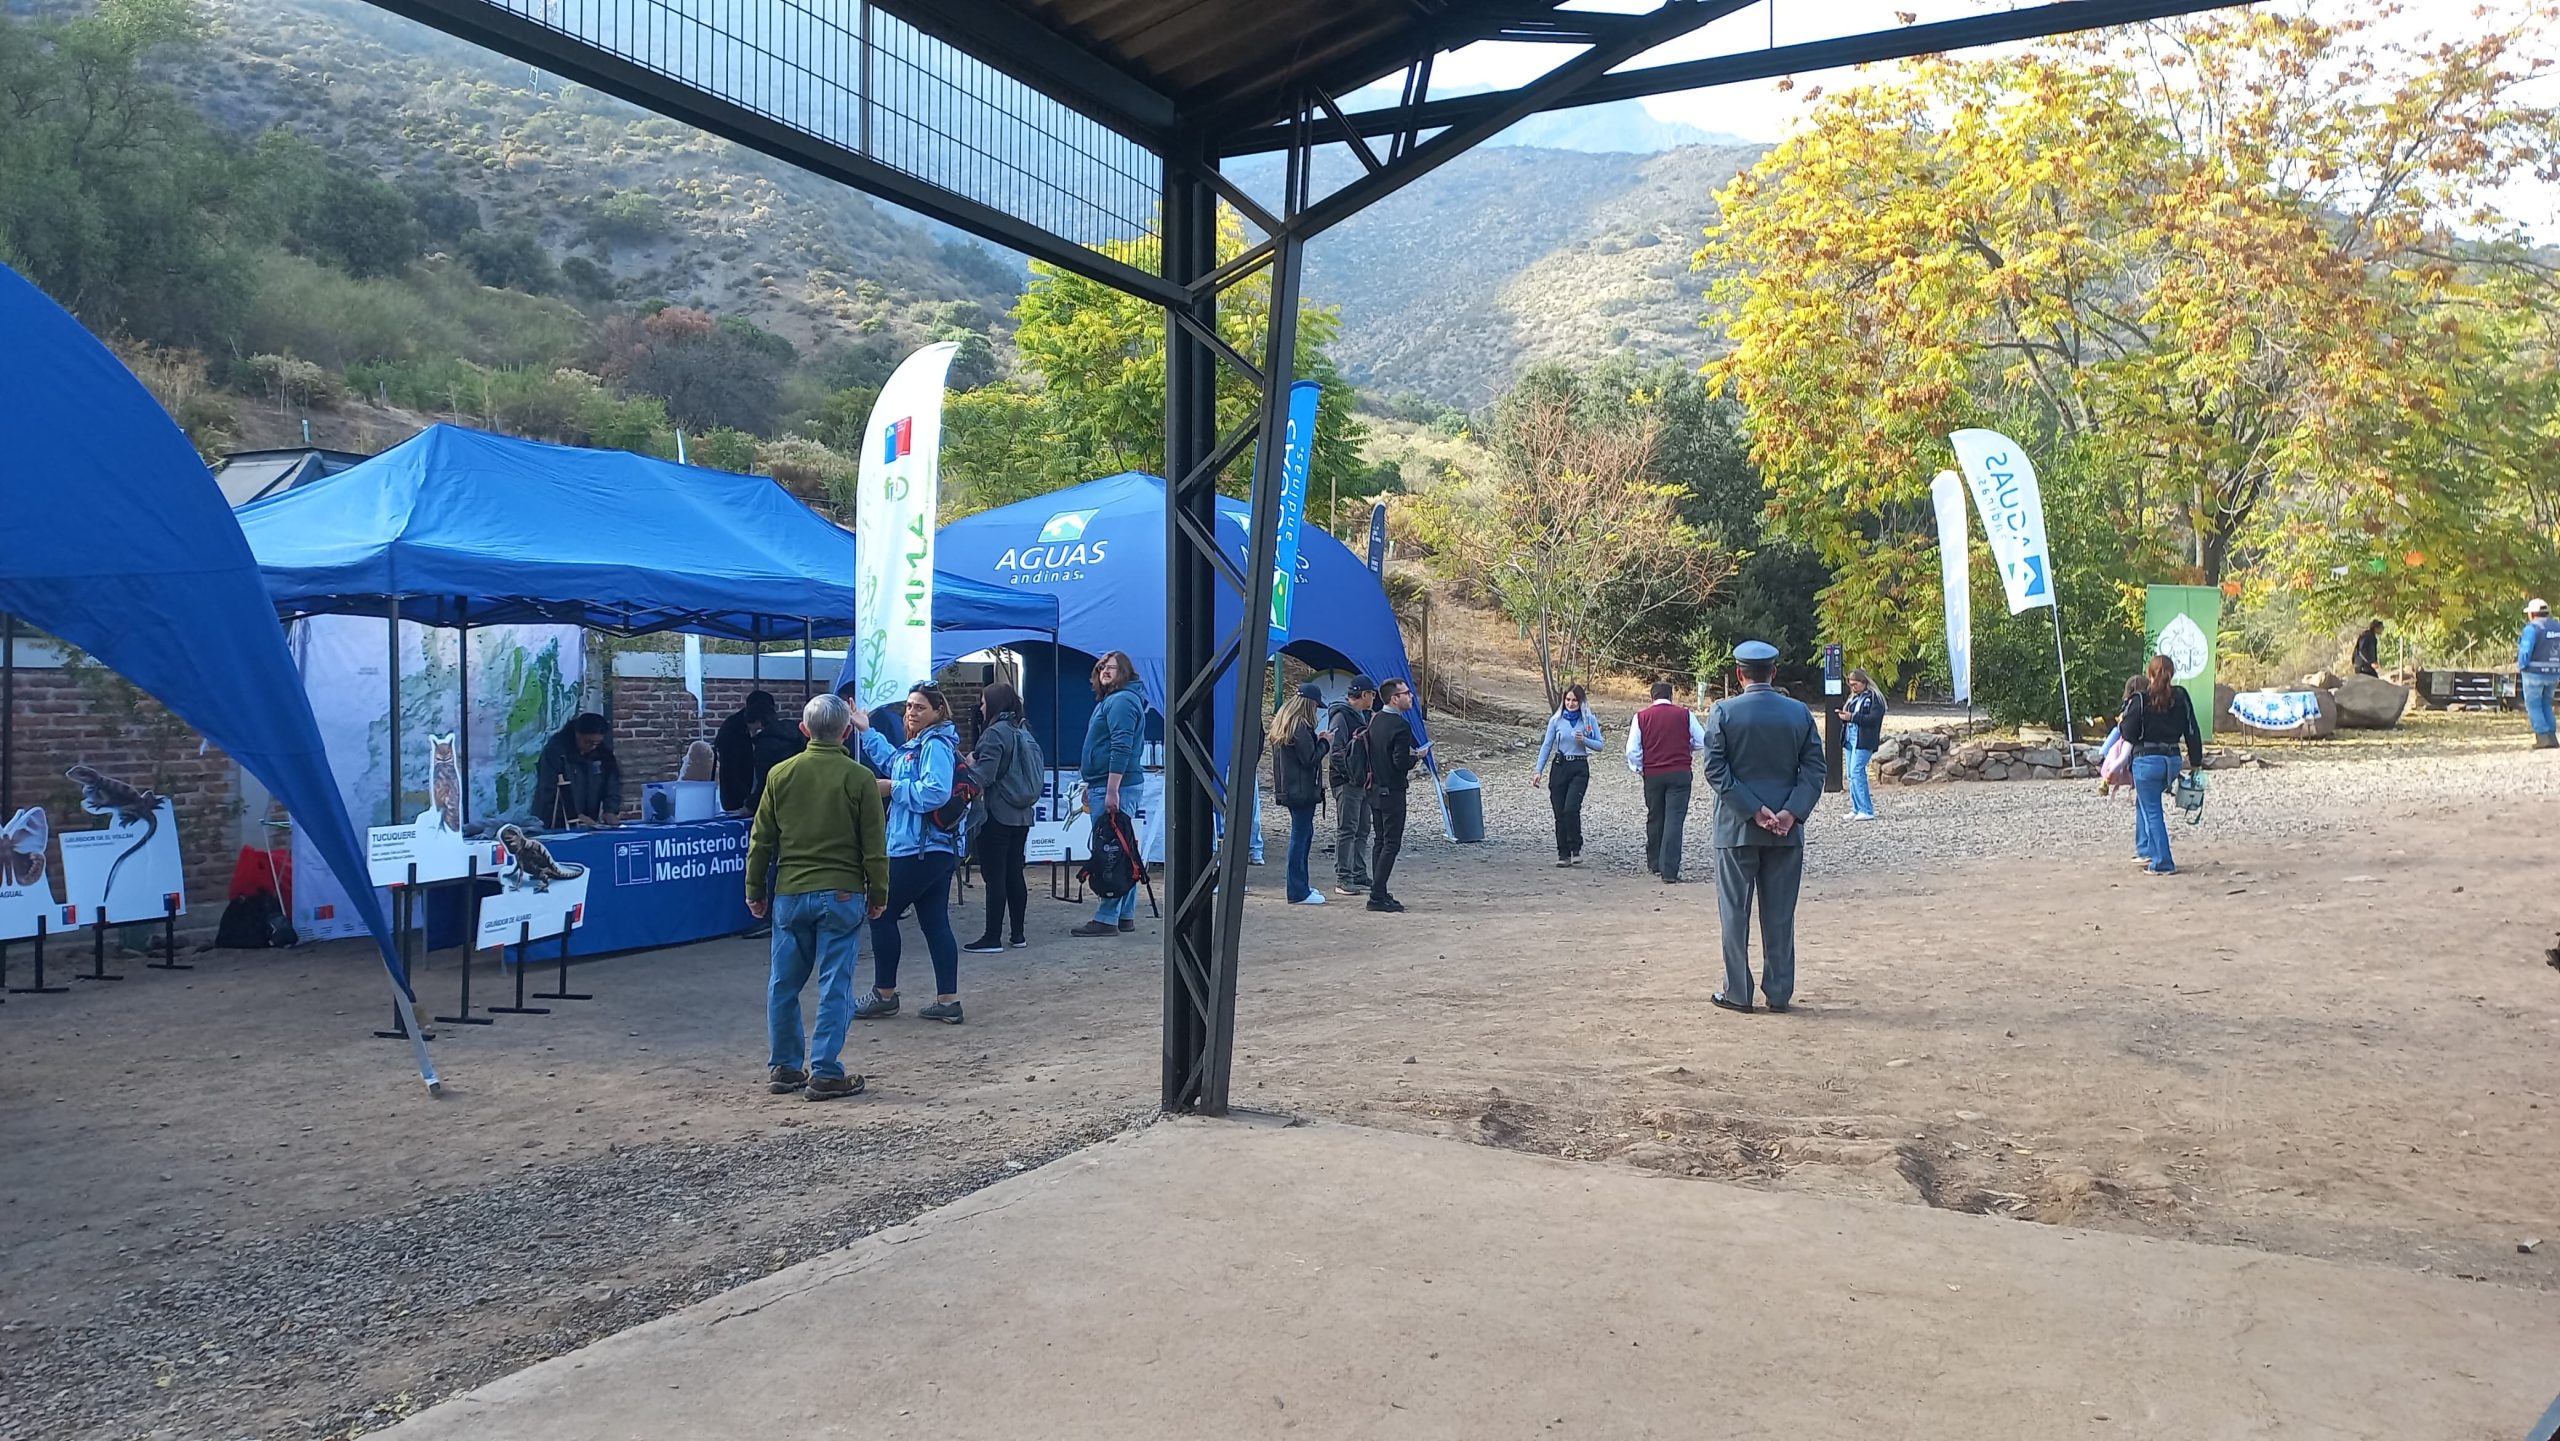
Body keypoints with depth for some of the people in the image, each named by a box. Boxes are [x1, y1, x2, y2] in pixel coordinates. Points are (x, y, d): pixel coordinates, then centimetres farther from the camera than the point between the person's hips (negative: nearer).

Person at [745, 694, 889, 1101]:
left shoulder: (780, 774, 2)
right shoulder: (860, 778, -6)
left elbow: (761, 840, 6)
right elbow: (874, 845, -4)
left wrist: (755, 890, 15)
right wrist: (878, 894, 7)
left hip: (789, 894, 3)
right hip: (842, 895, -3)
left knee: (784, 984, 13)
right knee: (835, 985, 1)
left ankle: (783, 1067, 20)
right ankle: (825, 1072, 1)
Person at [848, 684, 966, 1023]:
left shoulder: (936, 746, -14)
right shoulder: (919, 745, 16)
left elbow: (935, 792, -27)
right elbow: (893, 763, 37)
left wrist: (893, 788, -16)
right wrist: (867, 731, 40)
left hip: (919, 851, -10)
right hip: (937, 851, 10)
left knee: (882, 914, 2)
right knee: (935, 922, 8)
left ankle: (885, 994, 11)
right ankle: (947, 1001, 9)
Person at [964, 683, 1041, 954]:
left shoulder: (995, 733, -13)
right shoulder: (1024, 731, 11)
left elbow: (985, 776, -20)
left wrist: (969, 765, -1)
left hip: (997, 815, -8)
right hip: (1022, 816, 8)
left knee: (994, 875, -4)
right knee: (1014, 873, 13)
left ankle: (993, 937, -3)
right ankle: (1017, 934, 17)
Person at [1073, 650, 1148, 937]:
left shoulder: (1121, 701, -12)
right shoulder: (1110, 700, 21)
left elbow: (1121, 748, -21)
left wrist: (1111, 791, -25)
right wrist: (1091, 785, 25)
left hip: (1112, 787, -11)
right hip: (1103, 786, 11)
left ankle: (1107, 918, -8)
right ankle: (1125, 916, 17)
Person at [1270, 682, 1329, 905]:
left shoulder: (1281, 723, 12)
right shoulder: (1301, 727, -18)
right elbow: (1310, 759, -19)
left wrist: (1317, 741, 10)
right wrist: (1323, 742, -5)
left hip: (1288, 788, 10)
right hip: (1302, 790, -10)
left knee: (1304, 833, 19)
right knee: (1300, 837, -5)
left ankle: (1301, 885, 27)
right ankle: (1298, 893, -1)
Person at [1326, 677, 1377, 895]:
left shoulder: (1363, 716, 17)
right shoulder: (1341, 716, -13)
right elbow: (1335, 751, -18)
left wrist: (1368, 774, 12)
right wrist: (1350, 775, -18)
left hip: (1362, 781, 9)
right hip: (1346, 784, -9)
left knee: (1362, 831, 13)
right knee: (1347, 830, -6)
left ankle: (1360, 876, 20)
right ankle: (1343, 878, -3)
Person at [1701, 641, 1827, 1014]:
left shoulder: (1724, 712, -6)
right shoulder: (1800, 713, 1)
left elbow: (1716, 771, -12)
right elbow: (1814, 770, -3)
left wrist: (1754, 811, -12)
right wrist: (1790, 812, -10)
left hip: (1737, 828, -2)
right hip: (1787, 830, 2)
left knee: (1735, 912, 6)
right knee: (1780, 913, 9)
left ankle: (1738, 993, 9)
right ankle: (1779, 992, 14)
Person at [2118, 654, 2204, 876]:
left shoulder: (2140, 699, -13)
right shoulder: (2181, 697, 2)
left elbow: (2129, 734, -11)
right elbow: (2192, 731, 6)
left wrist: (2121, 725, 10)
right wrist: (2196, 761, 16)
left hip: (2147, 761, -6)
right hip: (2172, 760, 6)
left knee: (2152, 811, 2)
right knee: (2144, 803, 24)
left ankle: (2162, 863, 2)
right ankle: (2147, 851, 25)